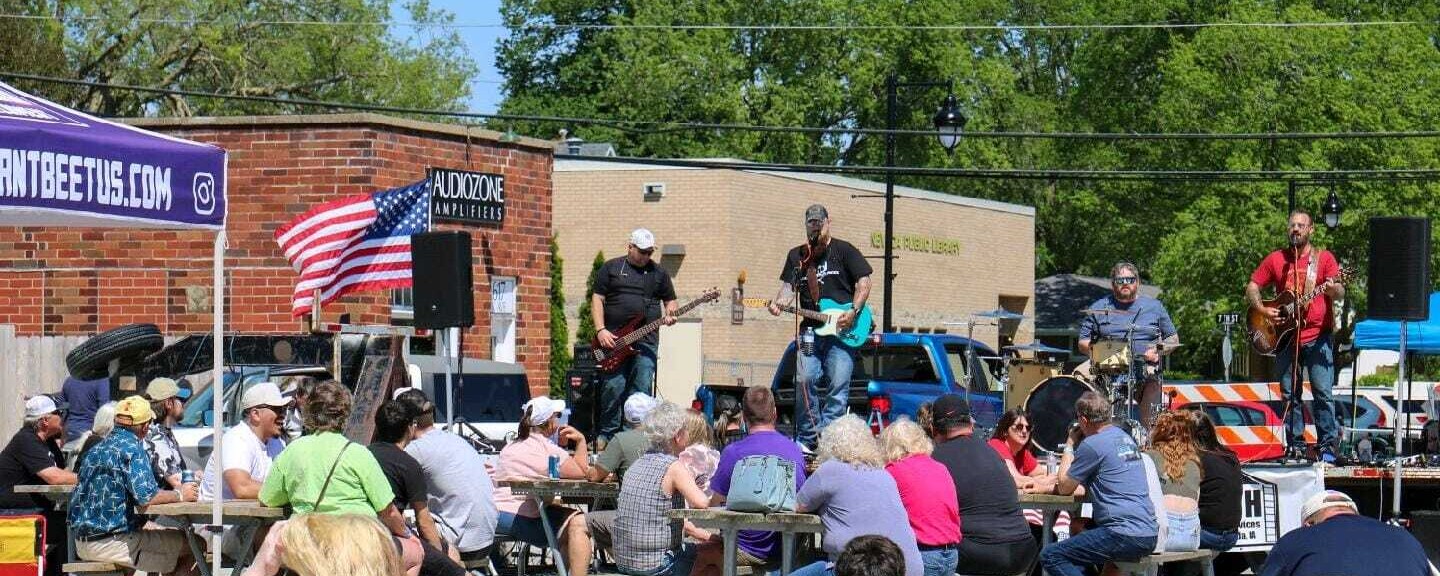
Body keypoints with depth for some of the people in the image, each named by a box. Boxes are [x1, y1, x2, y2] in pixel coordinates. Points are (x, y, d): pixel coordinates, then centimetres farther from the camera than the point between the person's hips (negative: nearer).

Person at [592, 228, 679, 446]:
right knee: (613, 387, -5)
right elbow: (597, 299, 4)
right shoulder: (610, 269, 8)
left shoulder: (659, 273, 14)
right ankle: (607, 434, 5)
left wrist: (669, 313, -5)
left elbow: (670, 301, 19)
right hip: (614, 338, -2)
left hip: (646, 340, 2)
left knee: (642, 390, -5)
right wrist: (601, 330, -7)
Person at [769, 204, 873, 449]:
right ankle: (805, 440, 2)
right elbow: (789, 287, 12)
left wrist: (853, 311, -11)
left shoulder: (843, 250, 5)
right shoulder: (797, 256, 16)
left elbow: (864, 282, 2)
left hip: (841, 330, -3)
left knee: (837, 387, -8)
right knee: (806, 382, -5)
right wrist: (779, 303, -10)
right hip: (810, 328, 3)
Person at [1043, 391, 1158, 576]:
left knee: (1050, 556, -8)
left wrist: (1069, 446, 14)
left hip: (1126, 536, -9)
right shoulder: (1125, 437, 19)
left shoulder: (1091, 444, -9)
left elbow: (1064, 488, 4)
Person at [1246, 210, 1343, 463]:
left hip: (1317, 336, -3)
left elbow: (1340, 293, -6)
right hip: (1285, 336, 3)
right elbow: (1251, 288, 13)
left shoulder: (1323, 258, 4)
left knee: (1322, 393, -8)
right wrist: (1262, 310, -4)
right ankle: (1296, 445, 11)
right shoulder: (1276, 259, 11)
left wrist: (1332, 289, -30)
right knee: (1289, 395, 5)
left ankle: (1326, 446, -4)